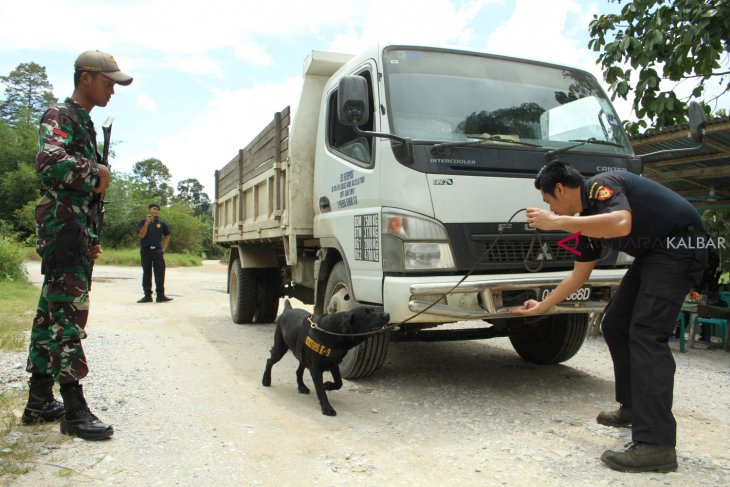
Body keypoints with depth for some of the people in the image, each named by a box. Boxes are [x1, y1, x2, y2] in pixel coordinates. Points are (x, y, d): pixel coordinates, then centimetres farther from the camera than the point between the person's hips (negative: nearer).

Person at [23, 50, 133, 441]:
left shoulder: (85, 123, 22)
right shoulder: (59, 116, -5)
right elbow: (50, 163, -27)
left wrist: (91, 238, 22)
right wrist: (96, 173, -12)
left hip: (77, 234, 9)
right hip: (62, 230, -9)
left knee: (51, 314, 11)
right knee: (68, 314, -9)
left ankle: (40, 402, 21)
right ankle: (74, 410, -5)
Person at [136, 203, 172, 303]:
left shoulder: (161, 223, 9)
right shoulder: (143, 222, 4)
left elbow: (167, 236, 16)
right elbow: (141, 235, -9)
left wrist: (163, 249, 6)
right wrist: (147, 223, -17)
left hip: (157, 251, 1)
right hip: (146, 250, -1)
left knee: (160, 273, -3)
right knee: (146, 273, 6)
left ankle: (160, 295, 1)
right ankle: (147, 295, 12)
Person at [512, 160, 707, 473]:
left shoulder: (600, 186, -16)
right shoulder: (586, 222, 10)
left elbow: (621, 224, -37)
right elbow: (578, 275, 17)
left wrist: (556, 222, -30)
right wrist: (542, 306, 22)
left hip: (680, 245, -10)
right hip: (651, 254, 10)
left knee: (646, 333, -19)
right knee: (615, 325, 12)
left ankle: (656, 444, -20)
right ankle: (634, 407, 26)